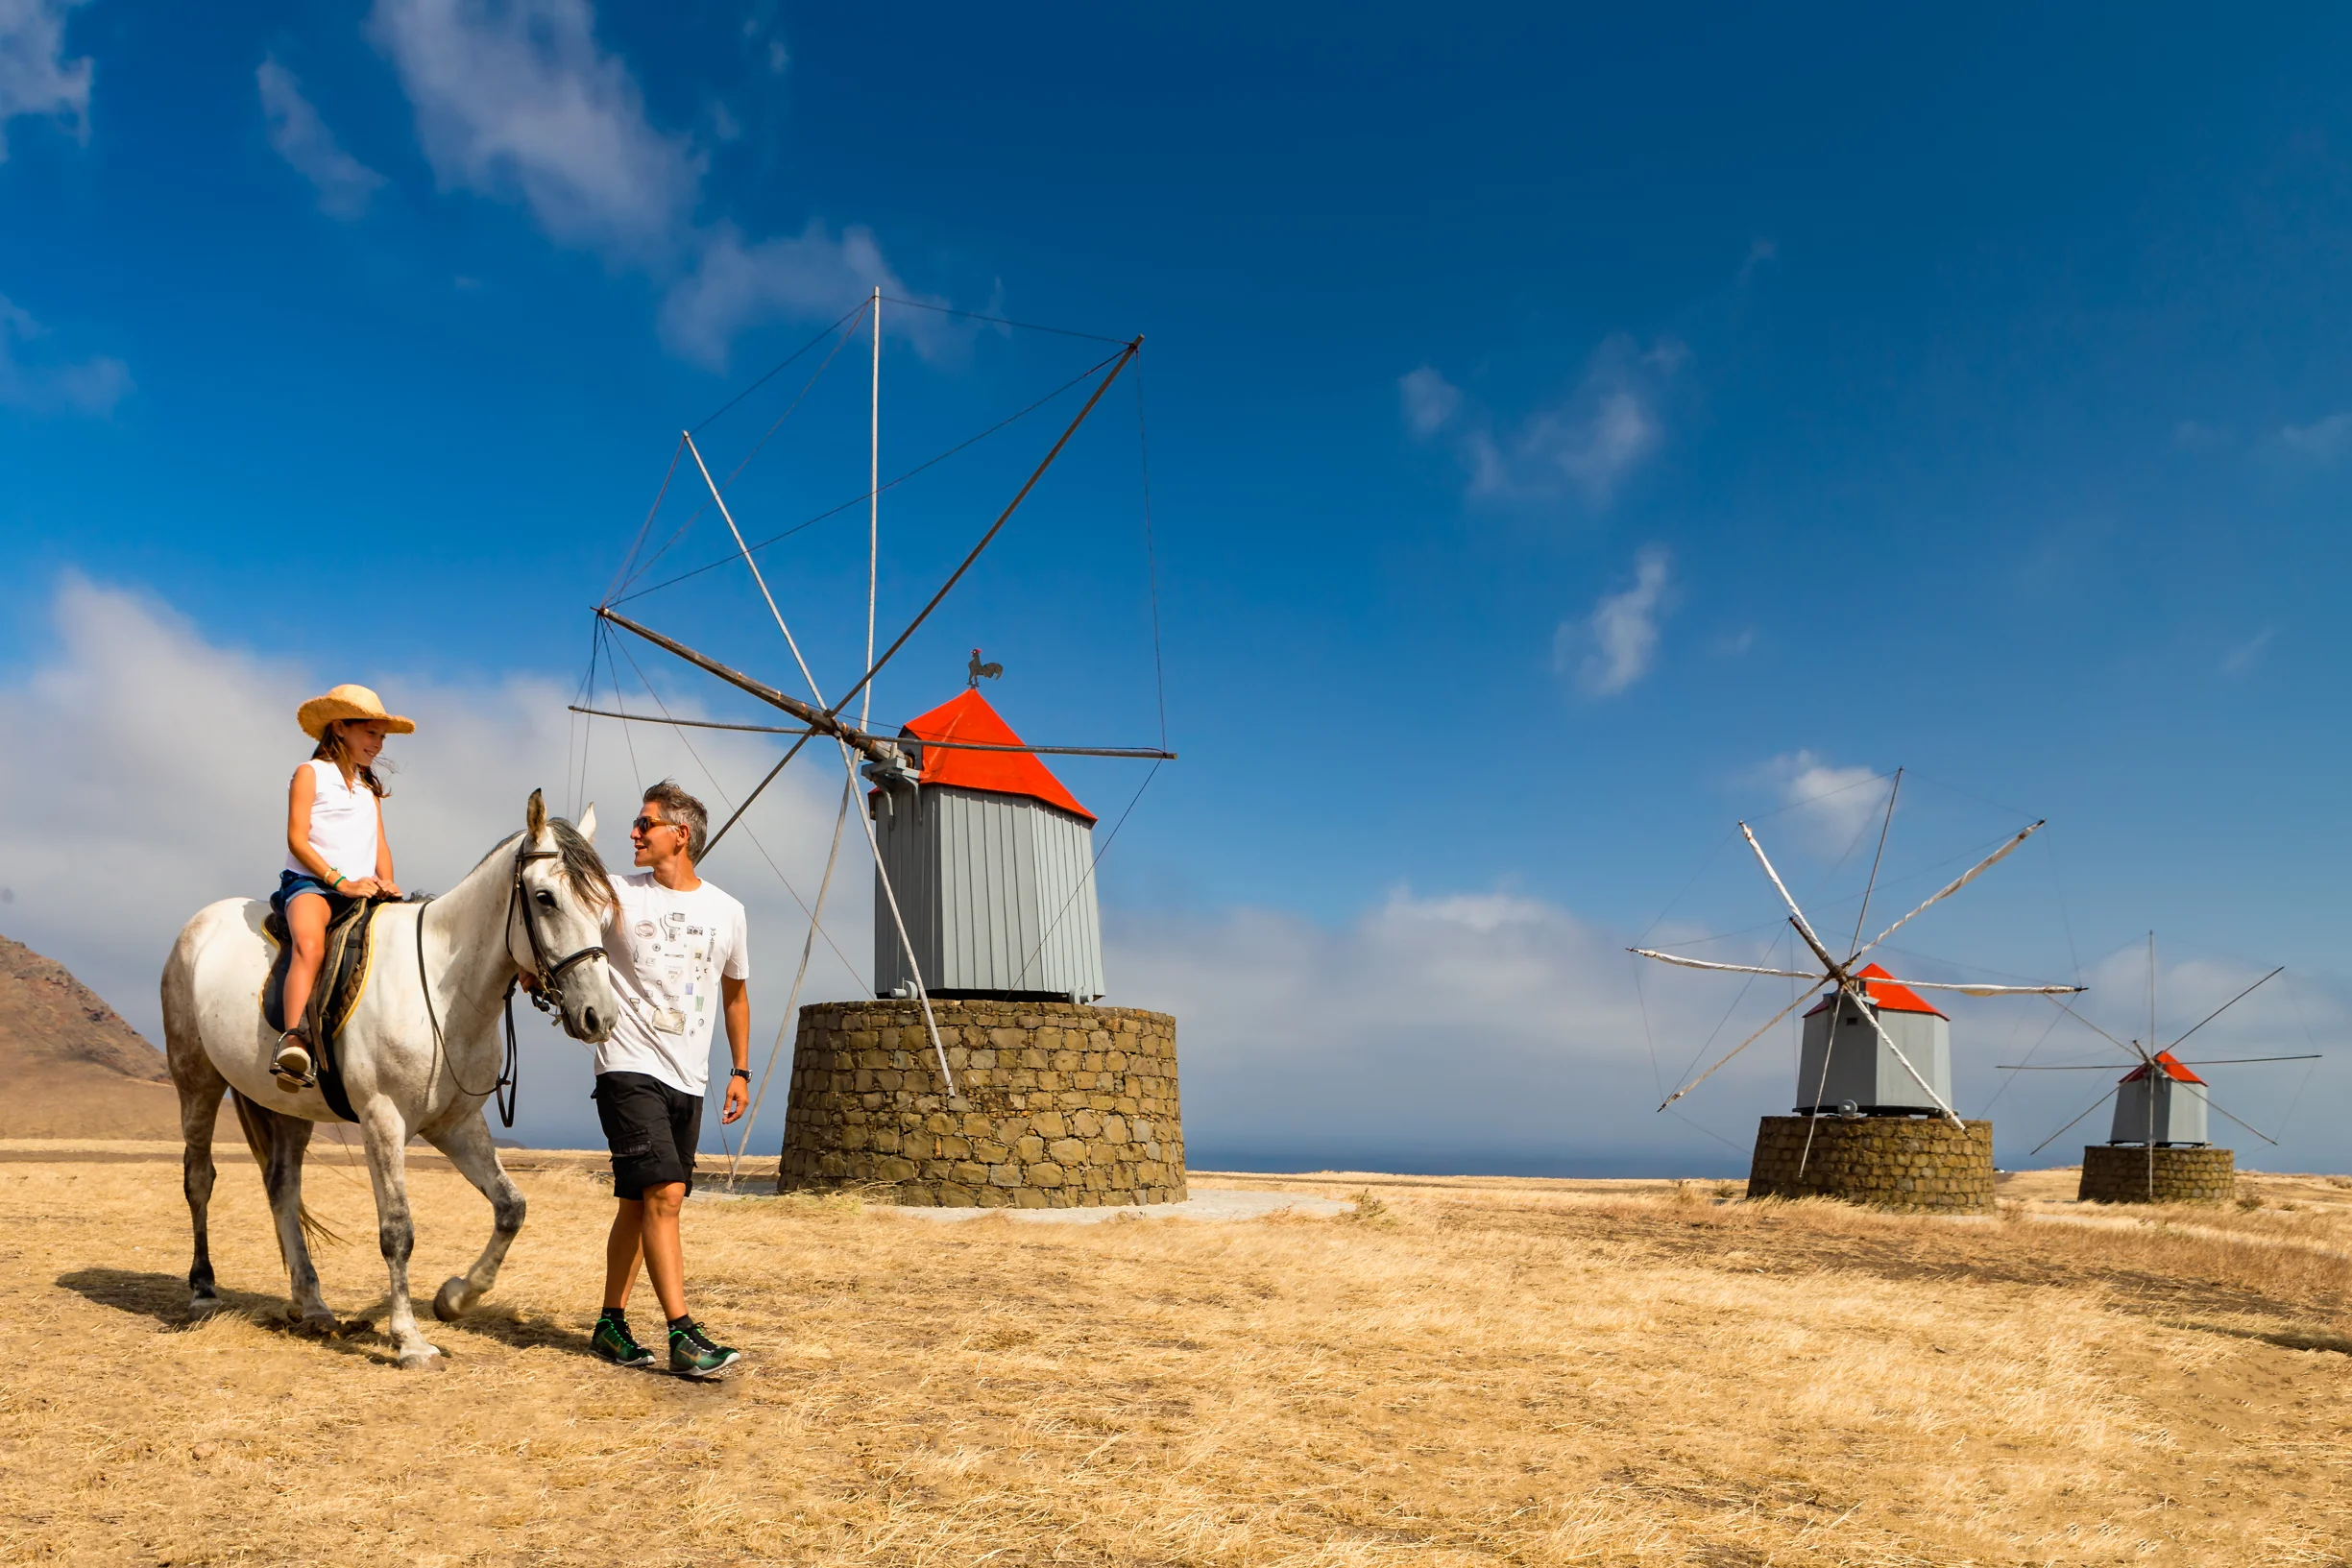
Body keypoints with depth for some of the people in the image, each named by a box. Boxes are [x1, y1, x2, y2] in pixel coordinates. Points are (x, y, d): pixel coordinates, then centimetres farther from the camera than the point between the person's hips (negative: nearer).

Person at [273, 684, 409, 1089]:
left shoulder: (369, 786, 26)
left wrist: (386, 882, -3)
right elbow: (297, 840, -5)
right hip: (310, 882, -6)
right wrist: (341, 882, -16)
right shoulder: (311, 773, 6)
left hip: (361, 890, 6)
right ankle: (293, 1041, -47)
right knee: (309, 944, -36)